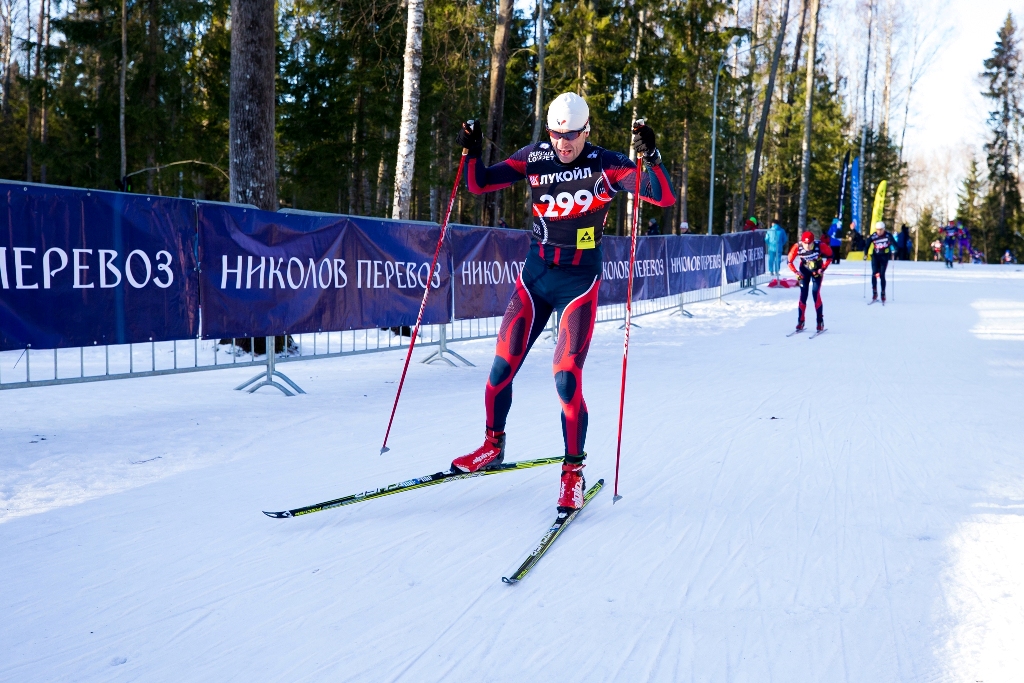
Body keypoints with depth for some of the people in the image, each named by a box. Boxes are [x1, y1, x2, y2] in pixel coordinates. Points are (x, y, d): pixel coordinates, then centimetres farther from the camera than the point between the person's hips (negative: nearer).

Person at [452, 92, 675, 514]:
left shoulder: (606, 166, -8)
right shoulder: (535, 158, 1)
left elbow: (664, 198, -16)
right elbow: (479, 184, 4)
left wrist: (649, 156, -31)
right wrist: (471, 153, -15)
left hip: (579, 280, -3)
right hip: (535, 274, 4)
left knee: (566, 379, -12)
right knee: (501, 369, 3)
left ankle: (573, 470, 6)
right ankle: (493, 446, 28)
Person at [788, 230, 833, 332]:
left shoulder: (820, 245, -31)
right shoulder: (797, 247, -28)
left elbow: (830, 256, -12)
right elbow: (790, 261, -13)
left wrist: (823, 269, -16)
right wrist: (796, 273, -21)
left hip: (817, 270, -1)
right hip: (804, 270, 1)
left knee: (815, 293, -13)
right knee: (803, 295, -6)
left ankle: (820, 321, -3)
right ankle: (800, 321, 3)